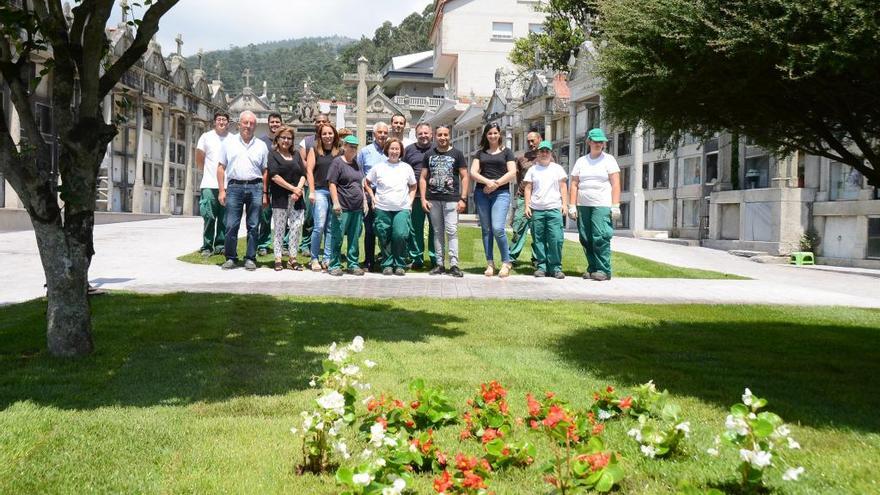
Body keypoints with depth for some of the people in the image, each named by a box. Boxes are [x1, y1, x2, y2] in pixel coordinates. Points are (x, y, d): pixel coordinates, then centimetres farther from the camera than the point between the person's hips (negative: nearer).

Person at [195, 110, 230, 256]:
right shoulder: (206, 137, 4)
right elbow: (199, 161, 11)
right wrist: (208, 172, 13)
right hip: (209, 185, -2)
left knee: (224, 219, 4)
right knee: (209, 217, -3)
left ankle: (220, 246, 13)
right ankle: (207, 247, 4)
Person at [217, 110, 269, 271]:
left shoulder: (261, 146, 11)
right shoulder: (229, 142, 9)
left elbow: (265, 171, 11)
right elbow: (221, 167, 8)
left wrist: (265, 194, 4)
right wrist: (222, 190, 0)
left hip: (255, 187, 1)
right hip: (234, 187, -1)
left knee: (253, 226, 3)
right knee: (231, 225, -2)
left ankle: (250, 258, 10)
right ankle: (231, 258, 8)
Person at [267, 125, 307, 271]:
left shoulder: (296, 155, 17)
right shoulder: (273, 154, 3)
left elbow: (303, 174, 11)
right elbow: (274, 176, -9)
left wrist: (298, 190, -8)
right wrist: (292, 188, -12)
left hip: (296, 199, 4)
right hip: (280, 198, -4)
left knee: (297, 227, -2)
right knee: (279, 228, -1)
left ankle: (292, 259, 6)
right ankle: (278, 259, 4)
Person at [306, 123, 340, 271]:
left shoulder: (339, 152, 11)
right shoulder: (315, 151, 6)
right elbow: (309, 171, 1)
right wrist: (312, 192, -8)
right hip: (320, 191, -3)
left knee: (331, 228, 4)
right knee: (319, 226, -11)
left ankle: (327, 259, 10)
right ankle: (315, 258, 0)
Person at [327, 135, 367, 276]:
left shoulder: (356, 164, 16)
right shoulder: (337, 162, -4)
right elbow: (332, 184, -10)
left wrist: (364, 200, 16)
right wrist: (335, 202, -18)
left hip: (357, 208, 7)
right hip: (342, 208, -7)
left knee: (355, 238, 10)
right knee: (337, 238, -1)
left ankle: (353, 264, 17)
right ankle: (334, 265, 6)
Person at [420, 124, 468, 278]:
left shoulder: (457, 154, 5)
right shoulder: (429, 154, 11)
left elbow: (464, 177, 3)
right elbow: (423, 178, 11)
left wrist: (463, 199, -6)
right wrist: (423, 198, 1)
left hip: (451, 199, -3)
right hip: (433, 200, 3)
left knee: (452, 231, -8)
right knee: (437, 232, 7)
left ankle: (454, 264, -6)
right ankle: (440, 264, 12)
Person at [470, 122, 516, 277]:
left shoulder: (506, 151, 9)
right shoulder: (480, 152, 15)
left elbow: (512, 173, -1)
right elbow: (473, 172, 4)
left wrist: (496, 184, -12)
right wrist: (487, 181, -13)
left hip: (501, 193, -3)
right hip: (481, 193, 3)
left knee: (497, 228, -15)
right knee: (486, 229, 3)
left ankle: (506, 262, -2)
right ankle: (490, 263, 9)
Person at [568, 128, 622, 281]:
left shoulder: (609, 160, 6)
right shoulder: (581, 161, 15)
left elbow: (615, 184, 0)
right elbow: (574, 185, 12)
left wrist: (615, 206, -8)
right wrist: (572, 206, 3)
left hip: (602, 205, -4)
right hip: (583, 205, 4)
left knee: (600, 237, -13)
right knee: (586, 239, 4)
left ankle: (604, 270, -8)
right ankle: (592, 268, 14)